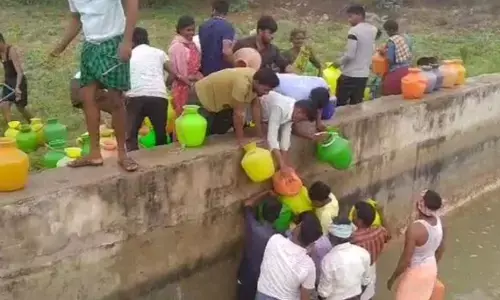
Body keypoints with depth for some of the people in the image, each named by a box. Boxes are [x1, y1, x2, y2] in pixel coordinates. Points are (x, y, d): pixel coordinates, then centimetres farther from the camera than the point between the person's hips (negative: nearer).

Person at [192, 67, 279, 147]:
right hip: (202, 96, -8)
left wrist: (260, 134, -5)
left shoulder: (256, 79, -13)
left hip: (220, 98, 8)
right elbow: (238, 113, -31)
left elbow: (256, 107, -6)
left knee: (220, 130, 8)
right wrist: (240, 140, -24)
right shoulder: (243, 84, -38)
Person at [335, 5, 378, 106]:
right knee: (356, 104, 12)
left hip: (350, 74, -7)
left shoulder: (354, 31, -15)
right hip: (364, 74, 7)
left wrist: (339, 63, -4)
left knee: (339, 104, 1)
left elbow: (350, 55, -19)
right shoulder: (373, 30, 8)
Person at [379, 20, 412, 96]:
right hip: (408, 69, 8)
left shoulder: (392, 41, -15)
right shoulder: (406, 37, 8)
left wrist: (384, 52, -2)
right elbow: (409, 54, 15)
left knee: (389, 94, -1)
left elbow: (390, 60, -19)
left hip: (397, 72, -8)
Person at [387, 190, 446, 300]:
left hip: (416, 272, -7)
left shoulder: (415, 229, -33)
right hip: (431, 269, 7)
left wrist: (393, 278, -12)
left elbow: (406, 260, -26)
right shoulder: (439, 222, -10)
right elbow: (440, 249, 6)